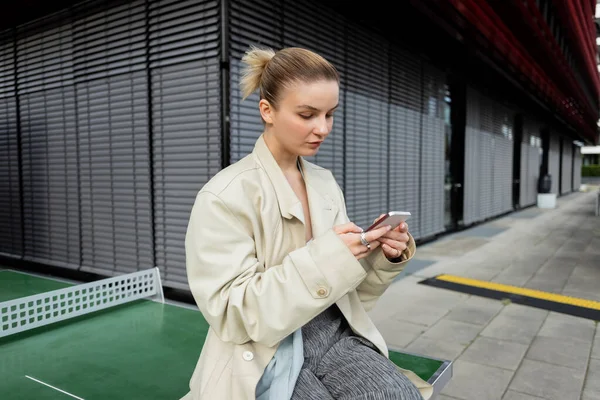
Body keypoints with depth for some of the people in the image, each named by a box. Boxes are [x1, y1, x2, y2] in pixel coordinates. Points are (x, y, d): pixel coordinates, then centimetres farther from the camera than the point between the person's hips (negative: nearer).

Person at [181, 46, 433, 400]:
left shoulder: (326, 183, 6)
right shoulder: (225, 196, -12)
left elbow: (351, 290, 11)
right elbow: (231, 312, -17)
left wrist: (385, 257, -11)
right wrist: (325, 258, -24)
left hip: (335, 335, 5)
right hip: (264, 355, -4)